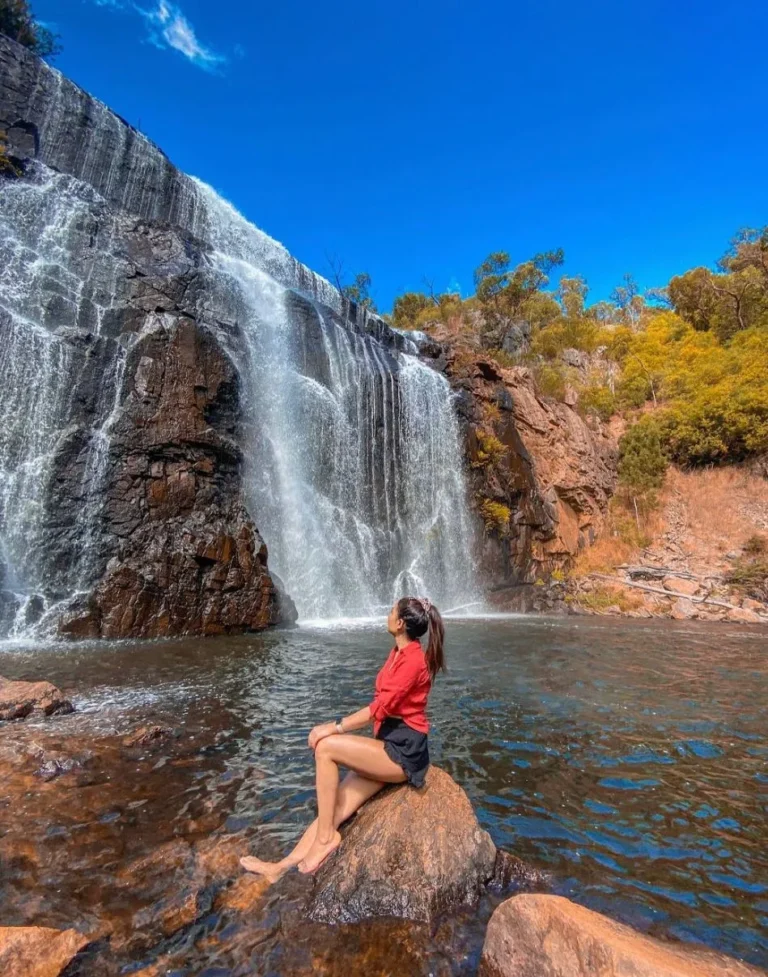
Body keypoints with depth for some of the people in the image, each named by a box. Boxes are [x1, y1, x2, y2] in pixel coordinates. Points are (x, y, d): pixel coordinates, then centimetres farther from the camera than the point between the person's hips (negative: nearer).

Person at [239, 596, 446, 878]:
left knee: (325, 747, -19)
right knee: (336, 808, 0)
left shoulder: (413, 658, -18)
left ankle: (326, 837, -7)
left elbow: (380, 708, -22)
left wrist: (334, 728, -18)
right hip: (390, 744, 8)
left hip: (404, 750, -8)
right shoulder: (399, 652, 12)